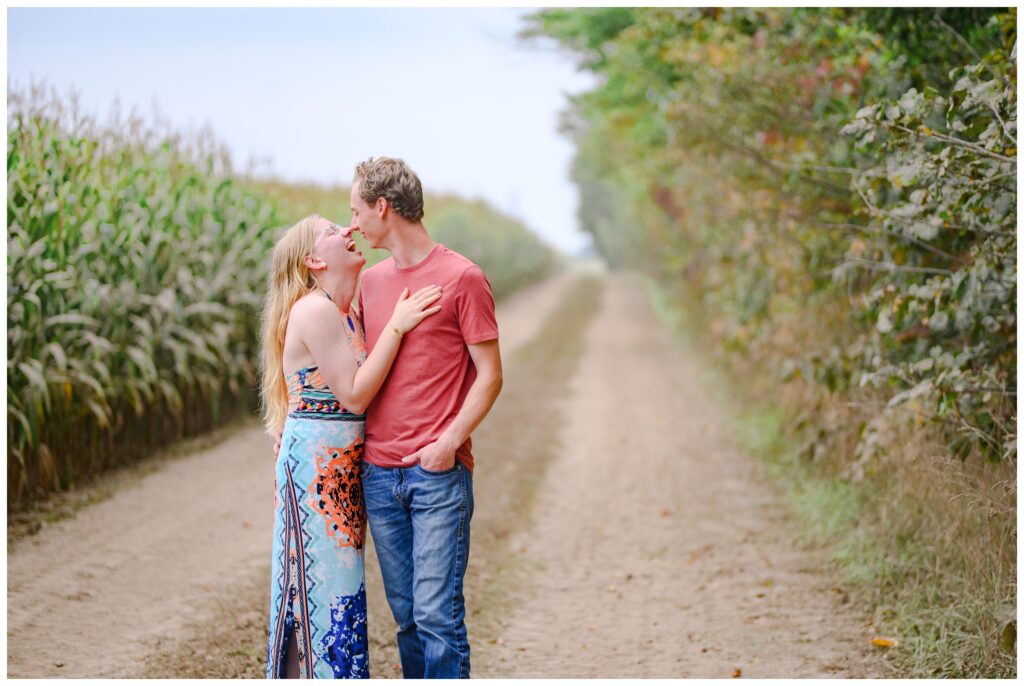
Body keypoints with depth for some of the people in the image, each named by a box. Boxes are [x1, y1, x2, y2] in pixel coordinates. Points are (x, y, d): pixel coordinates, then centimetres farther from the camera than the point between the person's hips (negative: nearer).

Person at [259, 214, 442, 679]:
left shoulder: (345, 314, 13)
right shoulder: (314, 311, -15)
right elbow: (354, 395, -17)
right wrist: (396, 326, -15)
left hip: (341, 466, 9)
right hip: (315, 461, -9)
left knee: (338, 583, 12)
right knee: (322, 581, -4)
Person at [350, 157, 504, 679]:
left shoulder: (462, 278, -4)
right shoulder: (370, 281, 15)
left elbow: (489, 375, -4)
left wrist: (449, 441, -16)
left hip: (439, 473, -5)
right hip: (378, 473, 6)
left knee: (437, 611, -8)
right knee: (405, 612, 8)